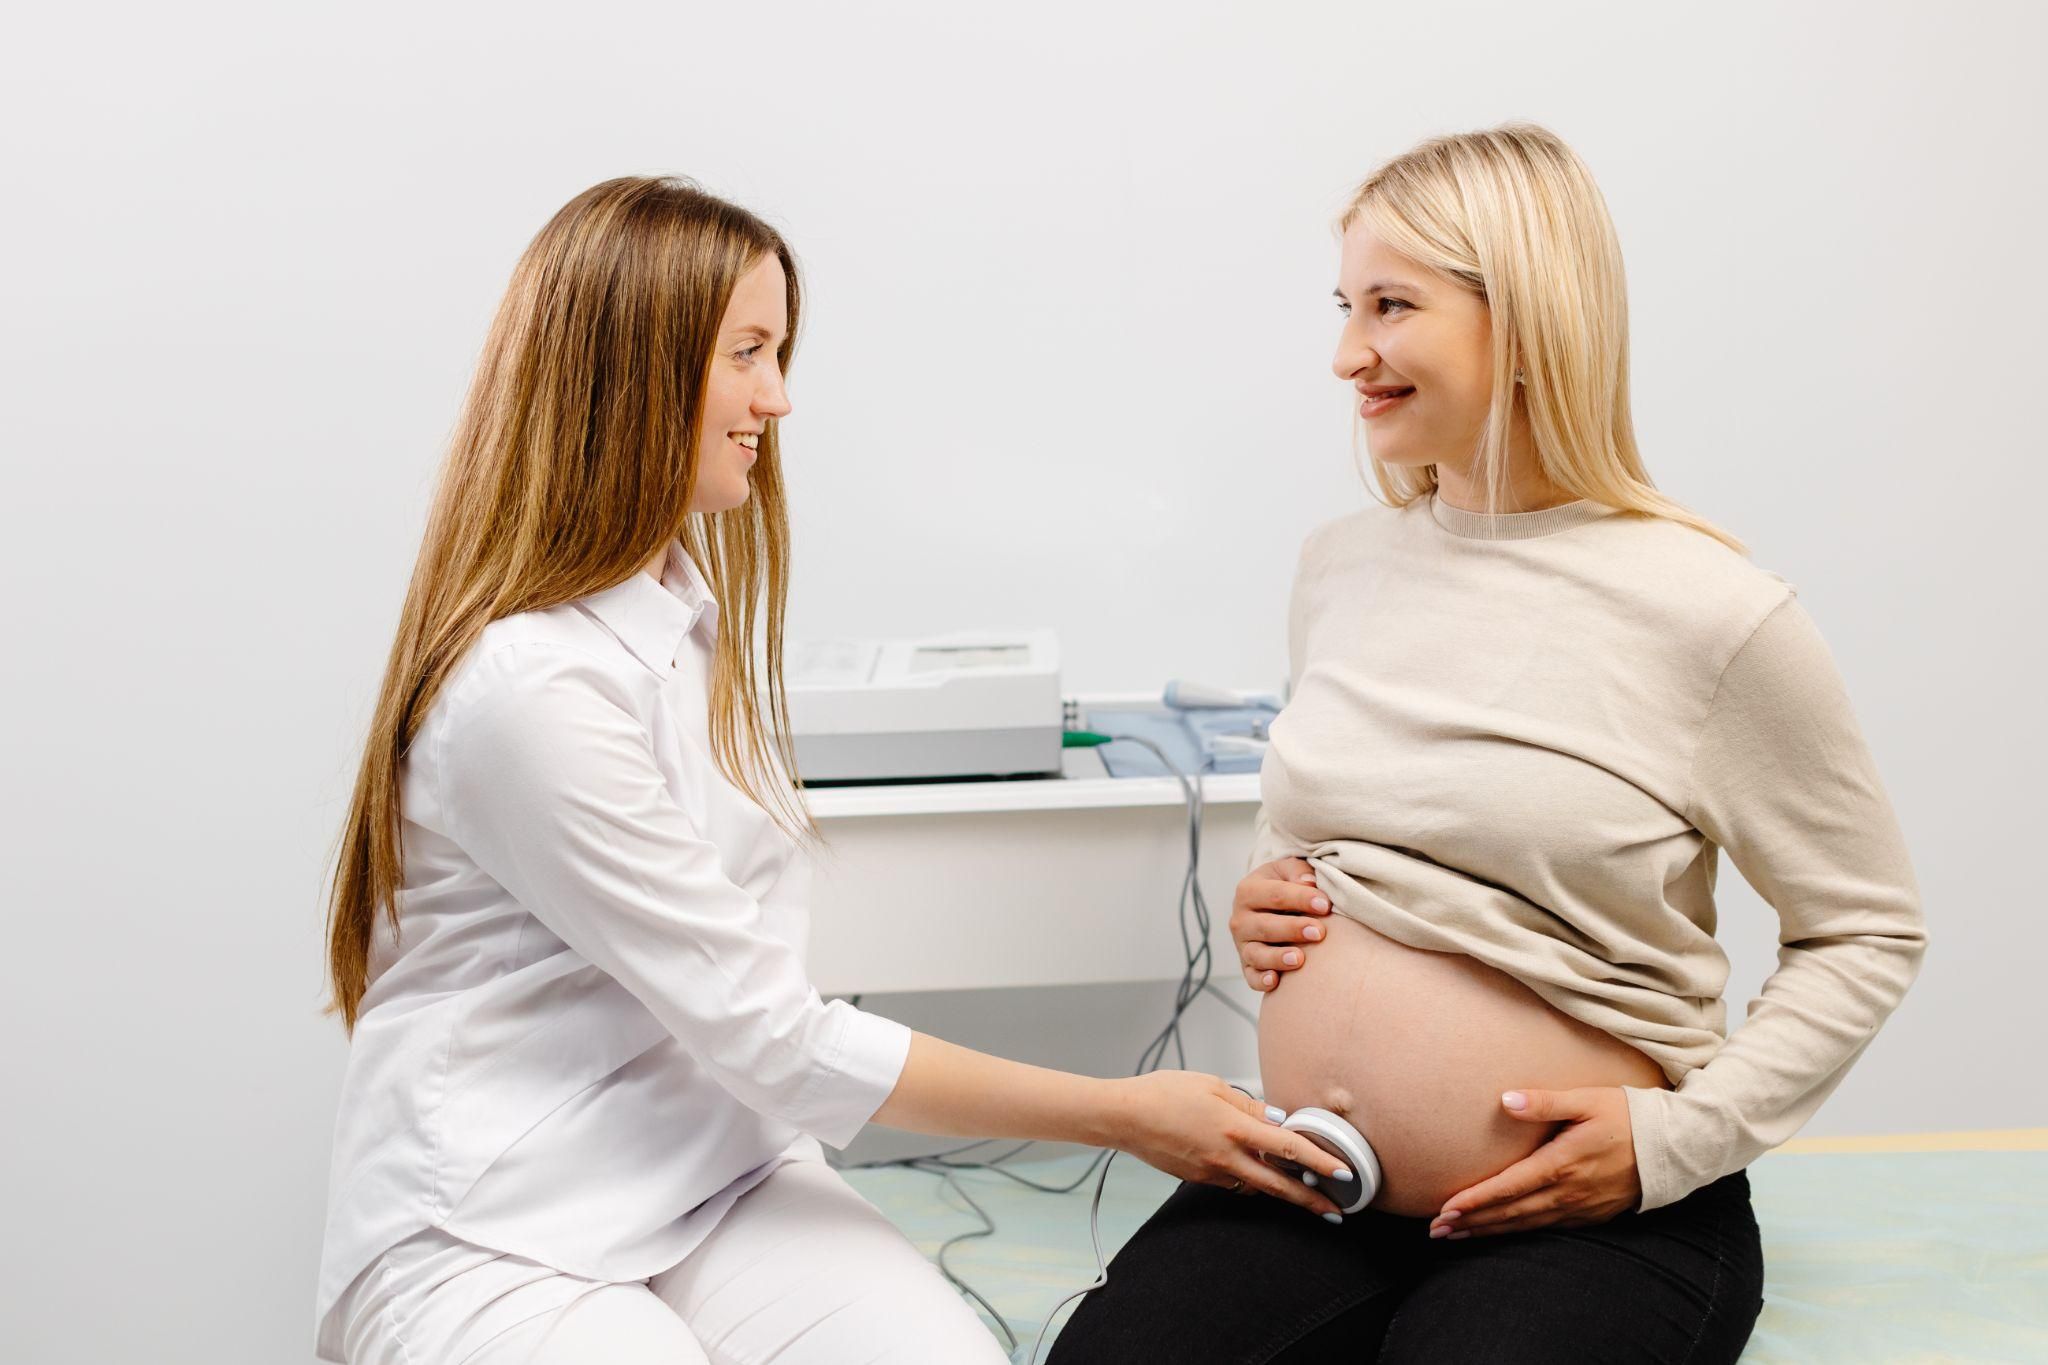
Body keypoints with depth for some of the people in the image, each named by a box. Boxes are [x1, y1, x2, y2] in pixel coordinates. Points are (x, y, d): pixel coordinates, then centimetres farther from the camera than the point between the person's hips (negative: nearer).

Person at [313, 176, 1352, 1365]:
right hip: (494, 1240, -6)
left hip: (720, 1177, 7)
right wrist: (1123, 1115, -12)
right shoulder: (531, 686, -20)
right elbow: (769, 1035, -17)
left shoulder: (694, 604, 10)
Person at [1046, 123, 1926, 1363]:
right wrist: (1266, 904, 3)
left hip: (1594, 1220, -3)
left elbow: (1869, 933, -3)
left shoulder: (1711, 613, -12)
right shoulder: (1340, 569, 6)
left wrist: (1678, 1139, -13)